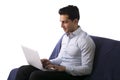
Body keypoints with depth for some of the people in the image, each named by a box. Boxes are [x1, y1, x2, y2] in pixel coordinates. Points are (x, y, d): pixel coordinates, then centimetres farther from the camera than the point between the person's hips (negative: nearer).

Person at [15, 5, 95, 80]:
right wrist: (50, 62, 2)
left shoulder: (85, 40, -12)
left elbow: (87, 69, -14)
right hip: (60, 70, 9)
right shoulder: (65, 36, 16)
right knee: (23, 70, -8)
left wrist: (64, 68, -23)